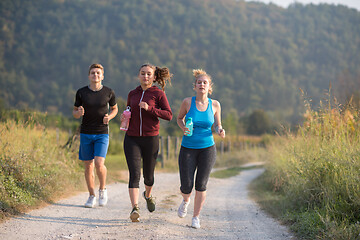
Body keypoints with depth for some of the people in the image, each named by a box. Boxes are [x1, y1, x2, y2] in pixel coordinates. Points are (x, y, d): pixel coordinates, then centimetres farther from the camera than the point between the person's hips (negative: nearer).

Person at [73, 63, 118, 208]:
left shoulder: (108, 92, 0)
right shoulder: (81, 92, 1)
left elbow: (115, 109, 16)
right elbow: (74, 113, 9)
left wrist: (109, 117, -6)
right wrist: (79, 113, -14)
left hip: (102, 134, -2)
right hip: (86, 134, 2)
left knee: (99, 164, -17)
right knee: (88, 166, 5)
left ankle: (102, 189, 10)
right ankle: (91, 196, 20)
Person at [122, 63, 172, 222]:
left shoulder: (158, 94, -2)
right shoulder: (132, 94, 10)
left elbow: (169, 115, -8)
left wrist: (149, 108, -19)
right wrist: (125, 117, 2)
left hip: (151, 139, -2)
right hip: (132, 139, 2)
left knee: (148, 174, 12)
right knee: (134, 174, -14)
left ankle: (148, 195, 45)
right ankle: (135, 209, -21)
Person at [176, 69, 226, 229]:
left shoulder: (215, 105, -2)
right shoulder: (188, 102, -7)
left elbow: (217, 125, 10)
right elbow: (179, 118, 10)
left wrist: (220, 131, -13)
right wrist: (183, 128, -10)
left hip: (207, 148, 1)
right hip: (188, 149, 0)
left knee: (201, 185, -6)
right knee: (186, 186, -3)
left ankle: (196, 217, 13)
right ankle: (185, 200, 35)